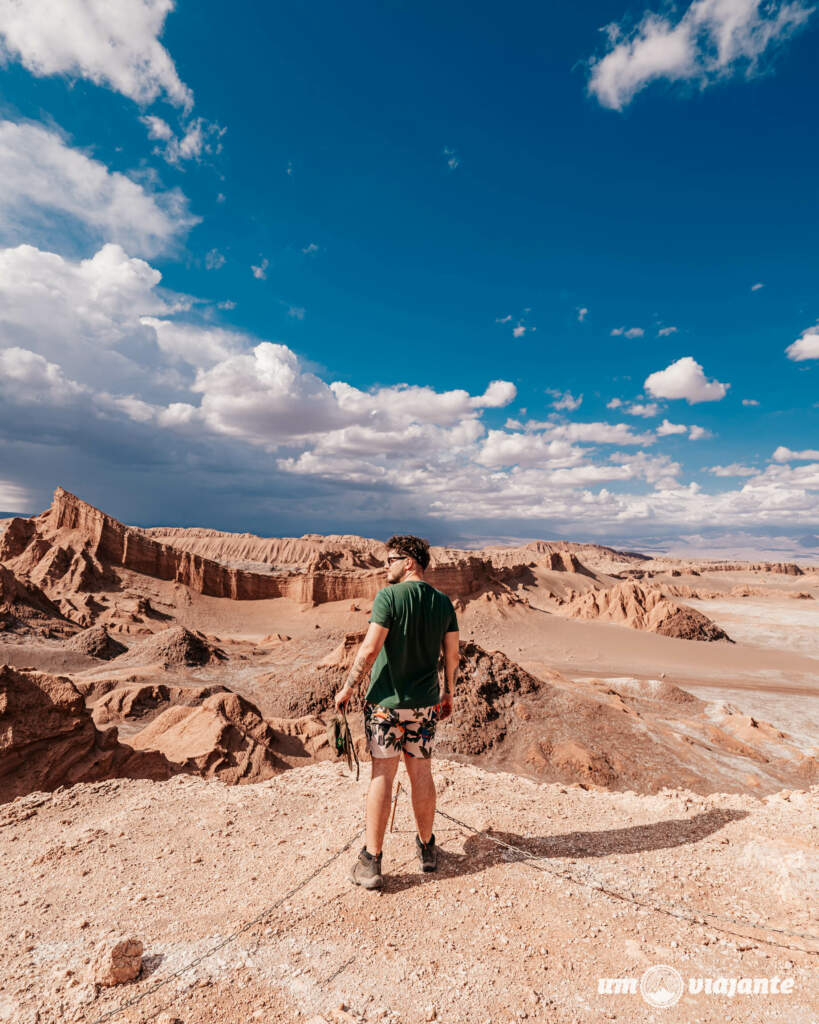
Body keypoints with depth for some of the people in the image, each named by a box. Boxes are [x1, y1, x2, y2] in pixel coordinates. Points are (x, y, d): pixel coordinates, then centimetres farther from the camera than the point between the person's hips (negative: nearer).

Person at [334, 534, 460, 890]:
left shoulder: (389, 596, -14)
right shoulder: (443, 602, 2)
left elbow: (370, 649, -18)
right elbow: (452, 655, 5)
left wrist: (347, 688, -7)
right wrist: (448, 694, 17)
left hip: (387, 701, -4)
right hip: (425, 703, 5)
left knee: (382, 774, 5)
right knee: (421, 772, 16)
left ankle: (371, 862, 16)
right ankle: (427, 848, 32)